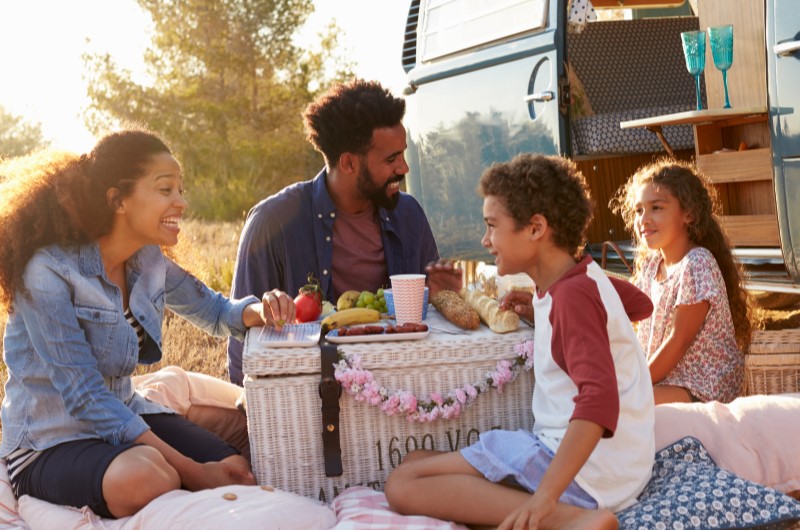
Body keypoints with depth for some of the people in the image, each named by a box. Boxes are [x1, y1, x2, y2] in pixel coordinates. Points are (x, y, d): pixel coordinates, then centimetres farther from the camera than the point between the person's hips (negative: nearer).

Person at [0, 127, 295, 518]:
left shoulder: (149, 262, 0)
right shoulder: (49, 273, -21)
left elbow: (213, 311, 16)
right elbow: (85, 397, -24)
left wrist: (260, 310, -10)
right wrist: (191, 470, -28)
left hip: (123, 416, 6)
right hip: (49, 442, -6)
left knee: (241, 472, -16)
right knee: (144, 479, -36)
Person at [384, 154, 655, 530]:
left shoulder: (573, 295, -15)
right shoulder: (585, 280, 14)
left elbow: (599, 399, -29)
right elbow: (641, 304, 38)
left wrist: (545, 496, -39)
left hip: (586, 472, -10)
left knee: (403, 485, -17)